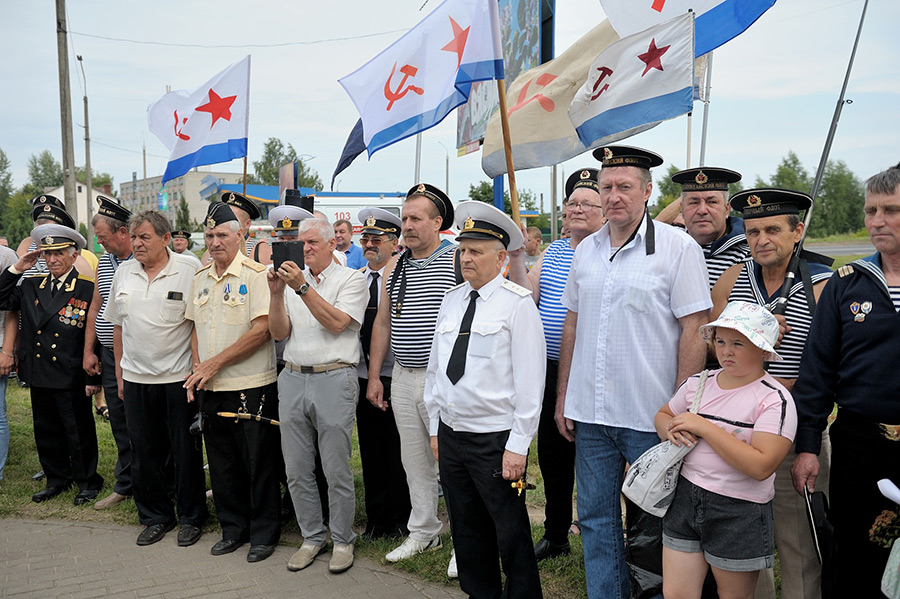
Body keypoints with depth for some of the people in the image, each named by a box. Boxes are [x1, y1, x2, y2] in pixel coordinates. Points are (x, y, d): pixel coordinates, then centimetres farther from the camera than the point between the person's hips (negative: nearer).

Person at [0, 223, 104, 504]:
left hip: (72, 378, -5)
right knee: (46, 431, 17)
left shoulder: (88, 289, -9)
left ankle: (87, 482, 24)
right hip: (38, 375, 6)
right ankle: (57, 479, 34)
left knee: (79, 432, 7)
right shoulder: (31, 285, 8)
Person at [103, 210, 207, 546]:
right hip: (136, 379, 5)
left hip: (179, 378, -4)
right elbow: (118, 325, 15)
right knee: (144, 452, 12)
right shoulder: (124, 273, 8)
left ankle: (191, 518, 22)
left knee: (185, 452, 5)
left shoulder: (189, 270, -8)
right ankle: (156, 516, 28)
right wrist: (119, 371, 14)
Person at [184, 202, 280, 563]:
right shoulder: (201, 278, 12)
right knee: (222, 463, 15)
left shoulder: (255, 275, -10)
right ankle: (233, 528, 30)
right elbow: (196, 327, 18)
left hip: (251, 386, -6)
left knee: (258, 463, 3)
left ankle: (264, 533, 19)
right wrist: (197, 368, 1)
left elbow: (261, 330, -17)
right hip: (210, 388, 7)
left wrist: (214, 363, -15)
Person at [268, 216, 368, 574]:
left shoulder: (350, 279, 1)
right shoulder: (293, 278, 13)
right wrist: (277, 294, -8)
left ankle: (342, 540, 19)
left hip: (333, 379, -5)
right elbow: (279, 333, 6)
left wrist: (302, 287, -18)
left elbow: (337, 323, -15)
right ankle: (312, 537, 26)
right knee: (296, 470, 10)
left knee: (337, 470, 2)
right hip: (293, 379, 5)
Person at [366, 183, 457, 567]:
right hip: (402, 379, 6)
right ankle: (424, 532, 29)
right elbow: (383, 323, 16)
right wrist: (374, 376, 13)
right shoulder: (393, 267, 11)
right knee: (414, 460, 14)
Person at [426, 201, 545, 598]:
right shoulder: (451, 300, 10)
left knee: (511, 536, 3)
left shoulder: (517, 303, -9)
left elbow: (530, 378, -13)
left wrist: (518, 445, -15)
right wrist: (435, 427, 13)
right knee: (466, 531, 17)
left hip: (496, 440, -6)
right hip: (451, 435, 6)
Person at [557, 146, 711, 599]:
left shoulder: (678, 247, -7)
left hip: (651, 417, -5)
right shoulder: (586, 250, 9)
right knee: (595, 516, 14)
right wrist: (563, 398, 12)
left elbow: (694, 331, -9)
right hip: (590, 413, 5)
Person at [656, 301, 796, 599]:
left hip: (739, 514, -4)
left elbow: (761, 467, -24)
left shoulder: (775, 400, -13)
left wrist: (704, 427, -21)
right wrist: (673, 429, -4)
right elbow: (662, 415, 20)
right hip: (686, 499, 5)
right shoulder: (699, 384, 5)